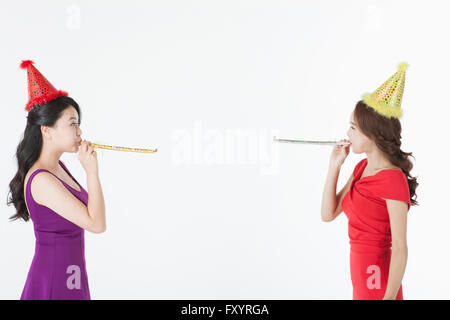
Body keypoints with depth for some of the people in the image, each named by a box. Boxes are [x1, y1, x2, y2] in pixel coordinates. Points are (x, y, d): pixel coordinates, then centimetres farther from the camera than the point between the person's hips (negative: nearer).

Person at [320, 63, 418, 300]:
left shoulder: (393, 180, -19)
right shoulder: (361, 168, 6)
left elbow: (400, 248, -20)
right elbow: (328, 214, 6)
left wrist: (389, 297, -23)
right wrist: (334, 166, 0)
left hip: (378, 282, -8)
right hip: (361, 278, 8)